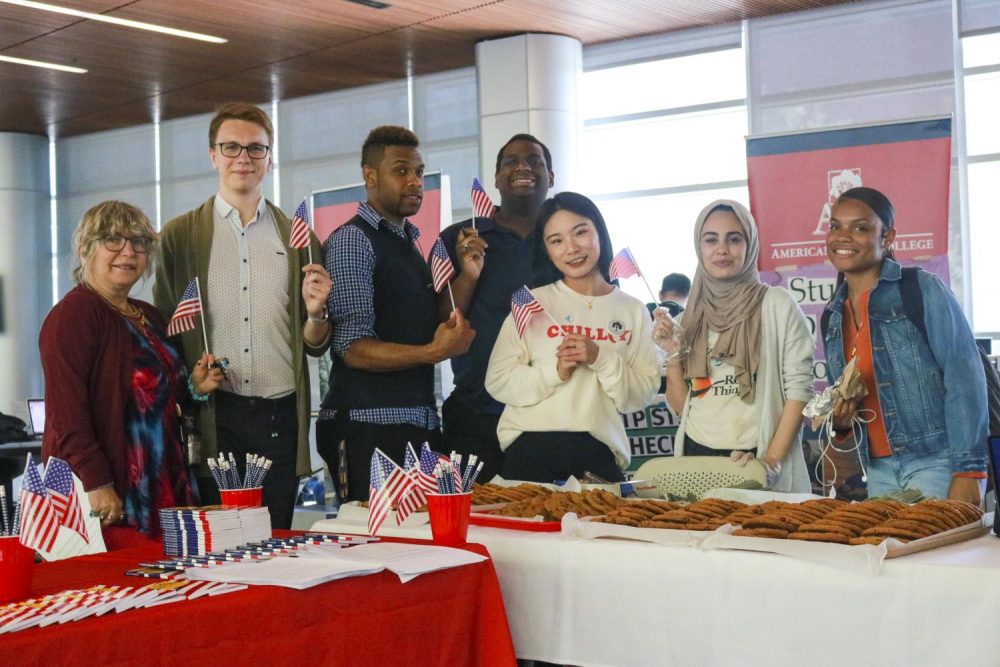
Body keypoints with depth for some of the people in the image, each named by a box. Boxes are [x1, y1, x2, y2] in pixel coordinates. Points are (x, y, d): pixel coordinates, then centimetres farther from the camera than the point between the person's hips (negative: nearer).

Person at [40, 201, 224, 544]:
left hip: (162, 488, 8)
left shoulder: (148, 316, 14)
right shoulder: (73, 314, -12)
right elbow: (66, 412, -20)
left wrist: (192, 387, 7)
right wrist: (96, 485, -24)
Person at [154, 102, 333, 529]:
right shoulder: (179, 237, 7)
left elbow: (315, 347, 13)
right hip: (212, 417, -1)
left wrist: (315, 313, -8)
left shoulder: (298, 239, 11)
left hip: (281, 418, 2)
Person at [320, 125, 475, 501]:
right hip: (372, 427, -8)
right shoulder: (351, 241, -9)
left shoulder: (408, 242, 19)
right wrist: (433, 353, -25)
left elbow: (436, 327, 16)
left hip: (421, 425, 8)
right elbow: (355, 350, -16)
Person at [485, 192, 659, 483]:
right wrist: (555, 371, -17)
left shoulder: (633, 311, 8)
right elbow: (497, 382, -3)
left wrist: (601, 359, -12)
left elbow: (642, 395, 3)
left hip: (600, 453, 1)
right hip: (530, 448, -1)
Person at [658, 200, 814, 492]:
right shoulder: (690, 316, 8)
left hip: (755, 459, -3)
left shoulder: (777, 304, -4)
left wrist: (772, 460, -14)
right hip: (696, 457, 4)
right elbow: (679, 406, 9)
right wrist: (672, 353, -5)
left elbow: (799, 388, -8)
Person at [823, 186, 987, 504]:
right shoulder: (833, 315, 11)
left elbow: (965, 380, -12)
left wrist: (968, 471, -18)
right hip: (879, 471, 6)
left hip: (937, 463, -6)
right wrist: (840, 421, -2)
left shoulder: (923, 290, -7)